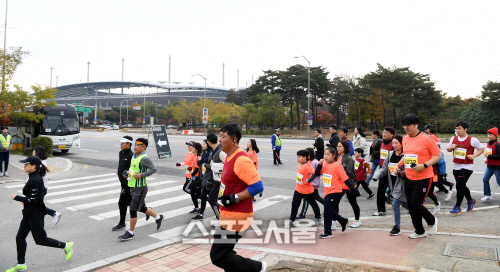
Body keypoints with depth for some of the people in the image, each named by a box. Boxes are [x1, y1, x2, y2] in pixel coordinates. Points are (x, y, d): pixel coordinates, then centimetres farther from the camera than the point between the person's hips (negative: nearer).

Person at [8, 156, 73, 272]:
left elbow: (33, 200, -24)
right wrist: (24, 199, 15)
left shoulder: (34, 181, -24)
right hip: (29, 214, 10)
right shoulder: (35, 177, 6)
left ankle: (66, 246, 15)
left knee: (40, 239, 3)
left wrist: (17, 197, -15)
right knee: (20, 238, 13)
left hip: (35, 215, -10)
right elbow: (43, 192, 16)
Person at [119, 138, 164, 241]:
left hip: (140, 188, -9)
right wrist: (128, 172, 7)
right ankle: (158, 217, 40)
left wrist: (141, 175, -26)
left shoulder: (144, 158, -17)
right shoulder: (134, 156, 10)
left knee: (133, 210, -4)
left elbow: (153, 169, -23)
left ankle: (130, 233, 9)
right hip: (132, 187, 9)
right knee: (142, 207, 20)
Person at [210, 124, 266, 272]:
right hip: (228, 215, 10)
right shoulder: (229, 157, 9)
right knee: (225, 253, 19)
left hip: (237, 217, -10)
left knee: (218, 257, -5)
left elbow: (258, 186, -26)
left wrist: (234, 198, -24)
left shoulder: (241, 160, -21)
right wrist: (218, 185, 10)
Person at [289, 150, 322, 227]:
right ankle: (292, 220, 4)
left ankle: (318, 218, 32)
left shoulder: (307, 166, -22)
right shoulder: (300, 165, 2)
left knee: (313, 204, 14)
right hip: (298, 190, 7)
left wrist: (309, 180, -33)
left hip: (307, 191, -7)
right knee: (294, 204, 0)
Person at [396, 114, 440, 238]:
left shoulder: (426, 139, -12)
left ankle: (432, 221, 23)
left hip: (423, 178, -7)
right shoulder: (405, 139, 8)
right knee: (410, 206, 10)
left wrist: (424, 165, -21)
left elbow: (438, 155, -9)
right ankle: (419, 231, 29)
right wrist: (398, 165, 9)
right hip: (408, 178, 7)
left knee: (416, 205, -8)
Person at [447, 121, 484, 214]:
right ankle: (471, 200, 43)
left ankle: (457, 207, 0)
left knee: (459, 185, -12)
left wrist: (473, 155, -14)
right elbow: (448, 149, 18)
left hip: (467, 167, -6)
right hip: (456, 167, 6)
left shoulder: (472, 140, -8)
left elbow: (481, 149, 1)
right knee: (462, 186, 17)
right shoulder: (453, 139, 6)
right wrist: (452, 147, -5)